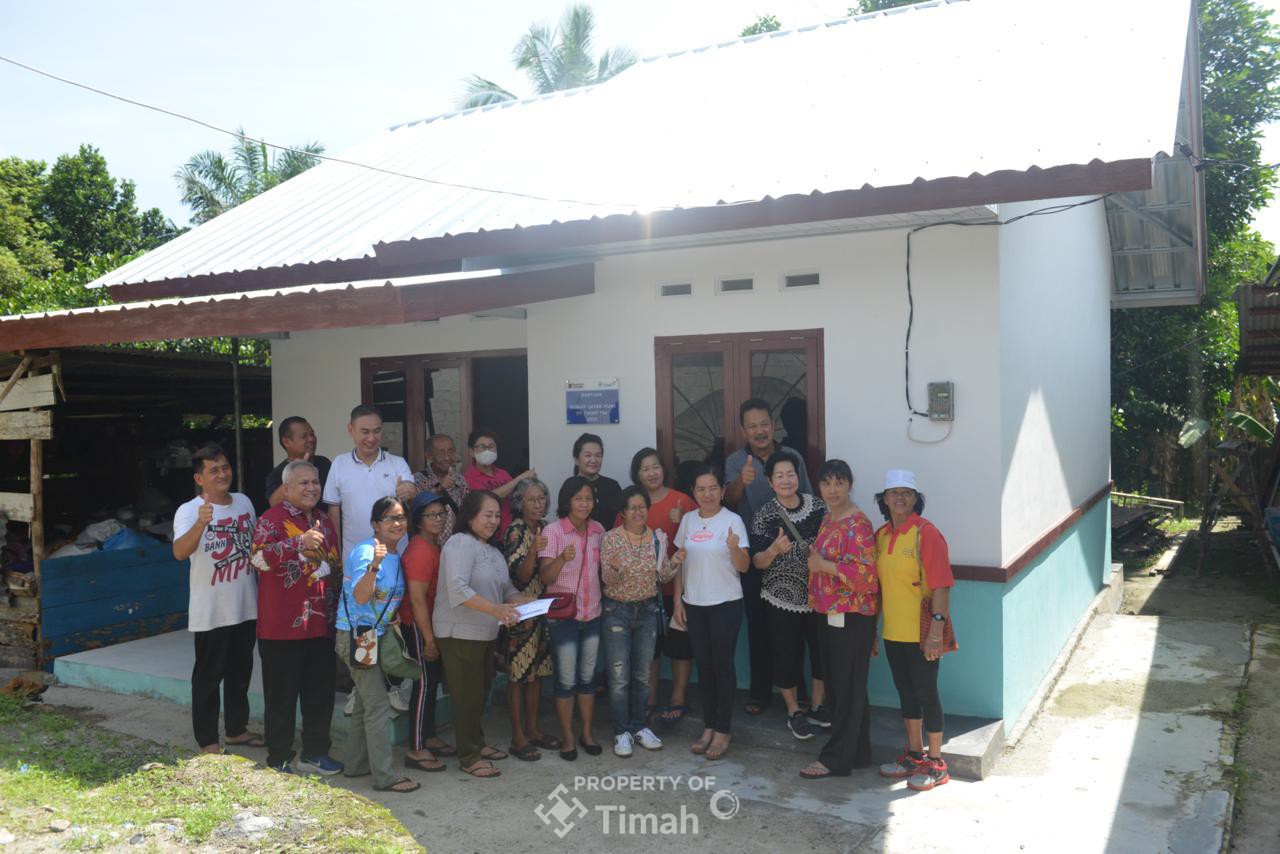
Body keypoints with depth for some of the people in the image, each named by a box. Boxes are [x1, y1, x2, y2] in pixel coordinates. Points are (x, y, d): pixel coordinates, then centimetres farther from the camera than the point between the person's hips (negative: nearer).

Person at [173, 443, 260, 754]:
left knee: (241, 671, 18)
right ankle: (207, 741, 18)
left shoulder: (244, 502, 3)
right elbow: (180, 552, -33)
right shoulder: (188, 511, -15)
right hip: (211, 611, -6)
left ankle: (237, 729, 34)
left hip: (246, 607, 6)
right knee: (208, 676, 6)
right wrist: (201, 523, -50)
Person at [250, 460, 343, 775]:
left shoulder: (324, 521, 14)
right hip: (282, 627, -6)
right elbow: (260, 557, -26)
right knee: (282, 695, 3)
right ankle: (279, 759, 16)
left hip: (321, 623, 7)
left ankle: (315, 753, 27)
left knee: (320, 691, 13)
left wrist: (333, 568, 6)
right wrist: (300, 542, -36)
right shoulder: (272, 519, -8)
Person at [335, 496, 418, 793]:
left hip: (377, 634, 9)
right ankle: (384, 776, -3)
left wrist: (395, 617, 8)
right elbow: (361, 596, -28)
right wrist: (375, 564, -38)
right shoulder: (366, 551, -18)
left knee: (365, 702, 17)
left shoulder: (397, 554, 8)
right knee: (378, 705, -8)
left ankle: (357, 764, 30)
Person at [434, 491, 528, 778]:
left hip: (485, 634, 9)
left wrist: (528, 604, -3)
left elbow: (506, 588, 17)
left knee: (481, 691, 19)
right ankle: (469, 758, 11)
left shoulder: (492, 550, 15)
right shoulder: (461, 544, -15)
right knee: (467, 694, 0)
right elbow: (458, 589, -27)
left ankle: (477, 743, 35)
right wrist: (496, 609, -34)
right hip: (460, 633, -9)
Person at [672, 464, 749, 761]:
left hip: (726, 604, -4)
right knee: (703, 666, 12)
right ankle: (708, 727, 23)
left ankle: (722, 731, 12)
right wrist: (678, 600, 7)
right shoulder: (687, 520, 4)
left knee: (722, 666, 2)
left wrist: (734, 548, -31)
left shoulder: (733, 520, -9)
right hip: (694, 604, 4)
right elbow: (681, 563, 11)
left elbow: (744, 567, -11)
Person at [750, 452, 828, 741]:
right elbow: (757, 562, -8)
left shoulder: (817, 506, -2)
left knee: (822, 651, 9)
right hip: (781, 598, -2)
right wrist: (774, 550, -27)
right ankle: (794, 712, 26)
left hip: (817, 595, 2)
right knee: (787, 655, 5)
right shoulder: (765, 514, -8)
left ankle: (817, 707, 31)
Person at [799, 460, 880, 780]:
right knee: (837, 686, 15)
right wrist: (815, 560, 7)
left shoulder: (858, 524, -16)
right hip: (829, 615, 9)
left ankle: (836, 758, 10)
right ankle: (858, 752, 27)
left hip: (851, 618, -9)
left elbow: (867, 575, -23)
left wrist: (824, 566, -19)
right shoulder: (828, 519, 12)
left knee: (847, 688, 2)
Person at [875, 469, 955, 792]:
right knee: (906, 692, 17)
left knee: (926, 693, 4)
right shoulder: (881, 535, 8)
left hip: (921, 632, -7)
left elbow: (941, 585, -17)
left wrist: (936, 630, -21)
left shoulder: (926, 533, -14)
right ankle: (914, 754, 33)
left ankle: (935, 764, 18)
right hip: (893, 631, 7)